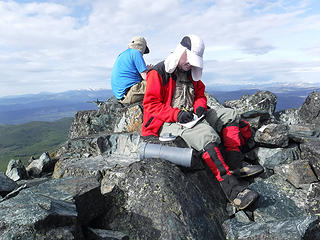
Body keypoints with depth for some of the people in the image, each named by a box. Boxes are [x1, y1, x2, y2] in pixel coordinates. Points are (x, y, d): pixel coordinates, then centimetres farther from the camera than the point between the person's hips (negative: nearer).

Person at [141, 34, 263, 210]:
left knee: (228, 114, -2)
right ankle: (232, 188, -37)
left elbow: (200, 94, 23)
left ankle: (234, 166, -15)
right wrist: (176, 114, -24)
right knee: (206, 134, -35)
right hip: (167, 123, -9)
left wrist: (200, 106, -2)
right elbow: (150, 104, -12)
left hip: (191, 117, 9)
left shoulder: (191, 73, 18)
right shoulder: (158, 73, -6)